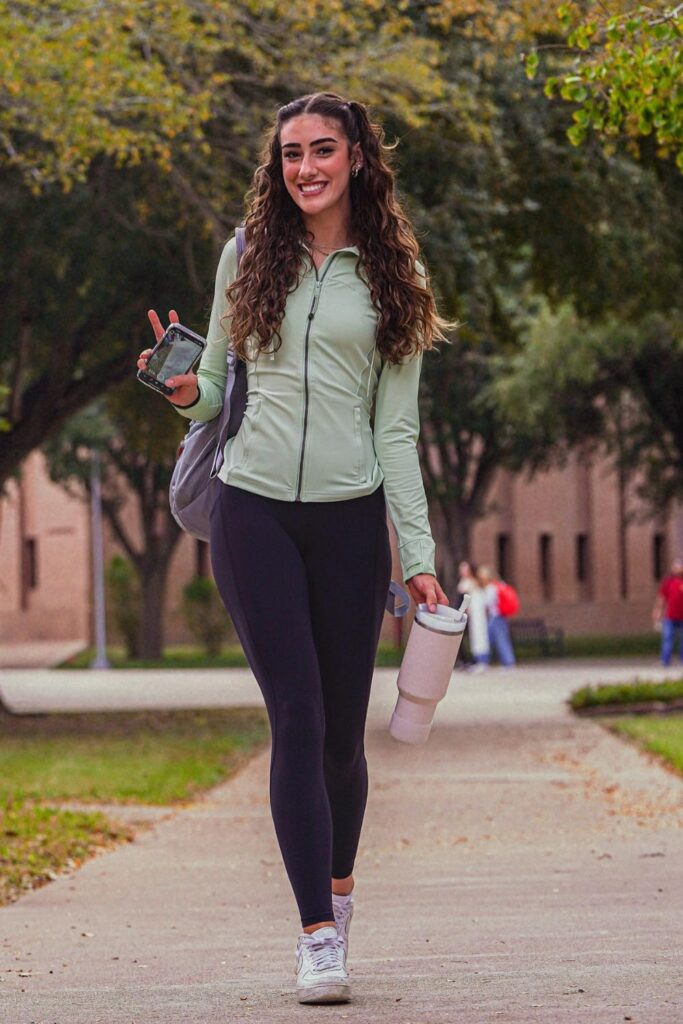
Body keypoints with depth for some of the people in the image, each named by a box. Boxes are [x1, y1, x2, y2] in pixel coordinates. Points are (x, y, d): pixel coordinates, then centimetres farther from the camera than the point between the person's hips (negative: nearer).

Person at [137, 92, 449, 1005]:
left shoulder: (391, 275, 7)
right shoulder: (249, 255, 9)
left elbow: (396, 427, 7)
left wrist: (419, 554, 1)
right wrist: (186, 392, -7)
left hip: (350, 517, 0)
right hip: (255, 510, 0)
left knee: (341, 733, 6)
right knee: (297, 720, -9)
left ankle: (339, 884, 34)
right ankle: (319, 940, -10)